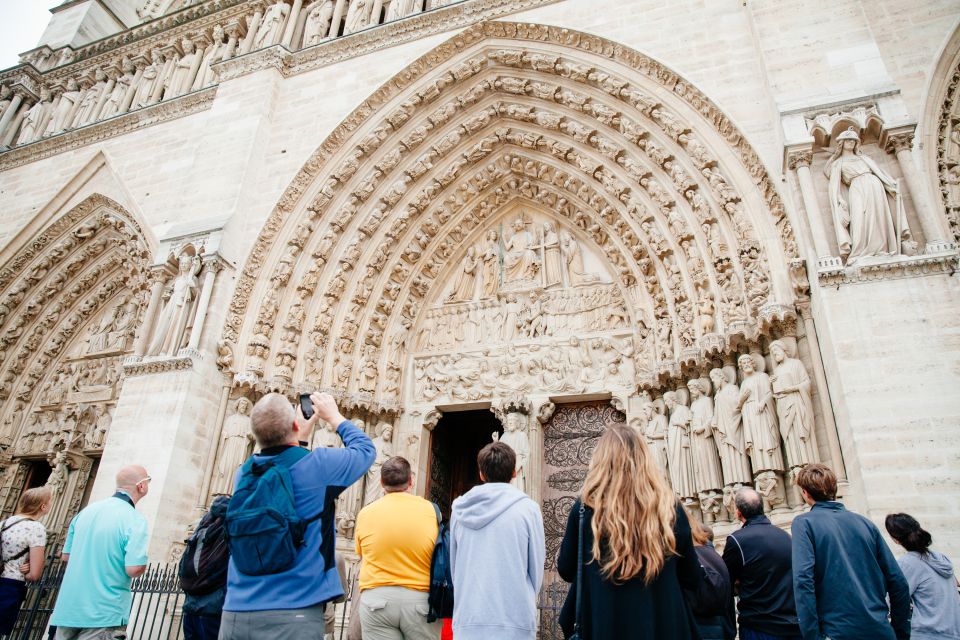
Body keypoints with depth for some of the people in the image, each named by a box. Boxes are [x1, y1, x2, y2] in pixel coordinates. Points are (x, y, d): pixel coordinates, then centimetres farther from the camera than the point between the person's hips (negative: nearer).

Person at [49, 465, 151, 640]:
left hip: (67, 610, 7)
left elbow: (65, 556, 15)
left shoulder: (87, 510, 5)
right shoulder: (135, 520, -16)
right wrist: (141, 561, -1)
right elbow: (134, 570, -22)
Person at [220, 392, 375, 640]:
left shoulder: (245, 473, 4)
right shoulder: (317, 465, -10)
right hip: (293, 614, -5)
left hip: (235, 613, 5)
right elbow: (365, 449, 9)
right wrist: (334, 415, 20)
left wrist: (303, 435, 29)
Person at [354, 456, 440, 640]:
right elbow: (439, 556, 4)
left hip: (376, 598, 1)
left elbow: (361, 554, 12)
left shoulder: (365, 513, -1)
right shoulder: (430, 509, -3)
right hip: (421, 599, 0)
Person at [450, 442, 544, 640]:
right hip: (514, 621, -2)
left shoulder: (459, 508, 2)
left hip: (466, 620, 3)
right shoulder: (527, 508, -7)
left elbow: (453, 566, 9)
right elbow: (536, 570, 1)